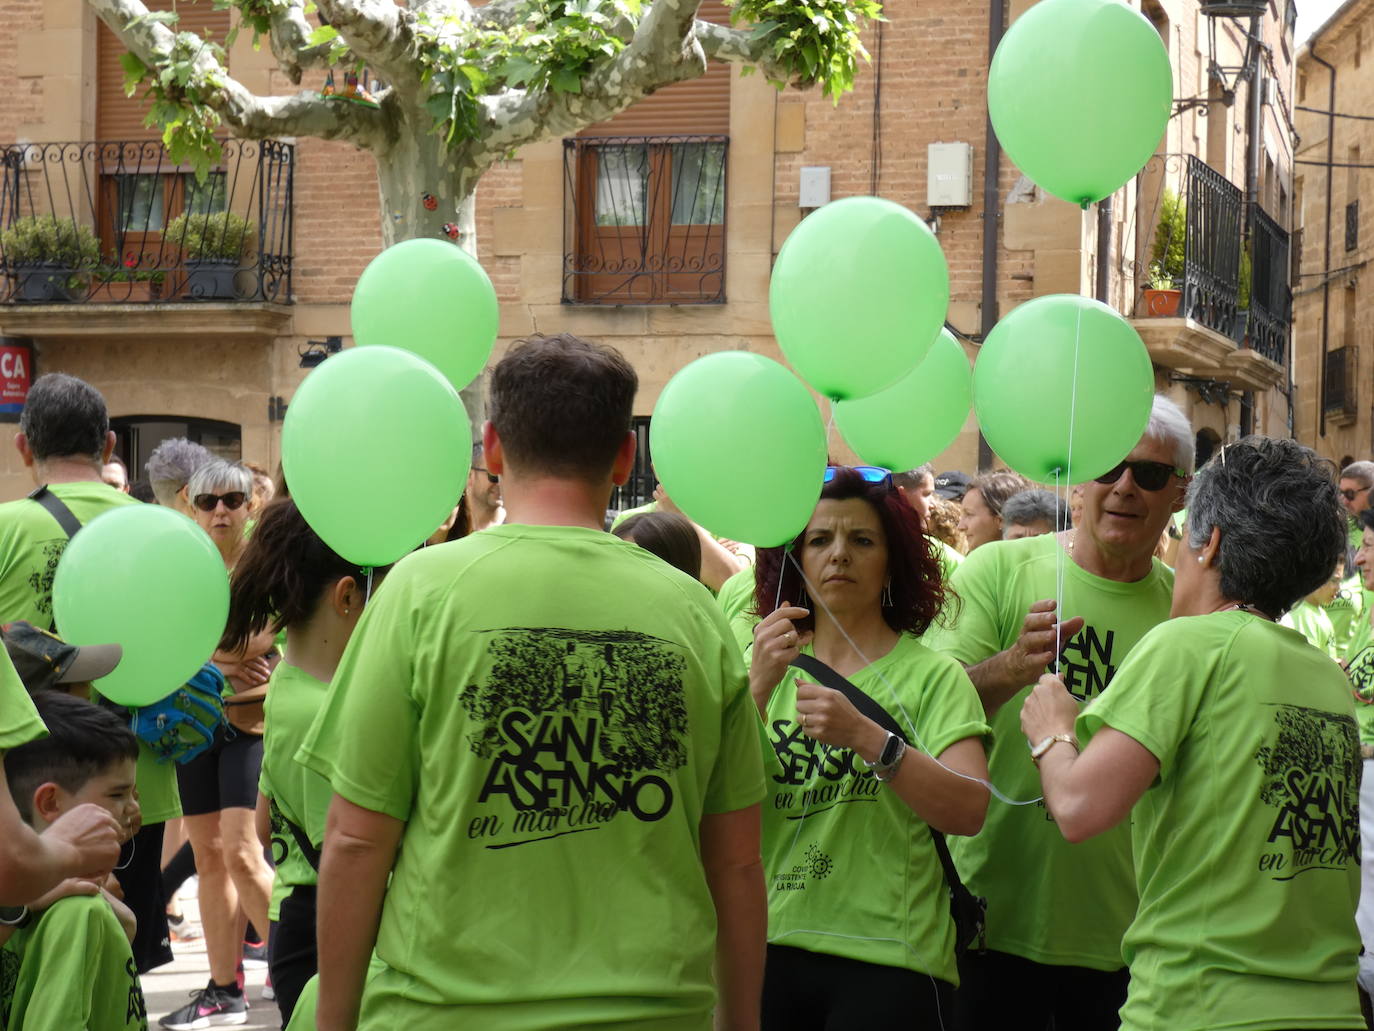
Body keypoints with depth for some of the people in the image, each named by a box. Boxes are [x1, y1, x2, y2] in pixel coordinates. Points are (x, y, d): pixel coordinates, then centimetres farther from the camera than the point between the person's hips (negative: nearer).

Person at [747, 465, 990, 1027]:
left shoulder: (930, 674, 1)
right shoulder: (773, 662, 10)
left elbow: (969, 810, -13)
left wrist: (865, 736, -24)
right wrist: (759, 687, -14)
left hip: (887, 957, -3)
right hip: (770, 943, 3)